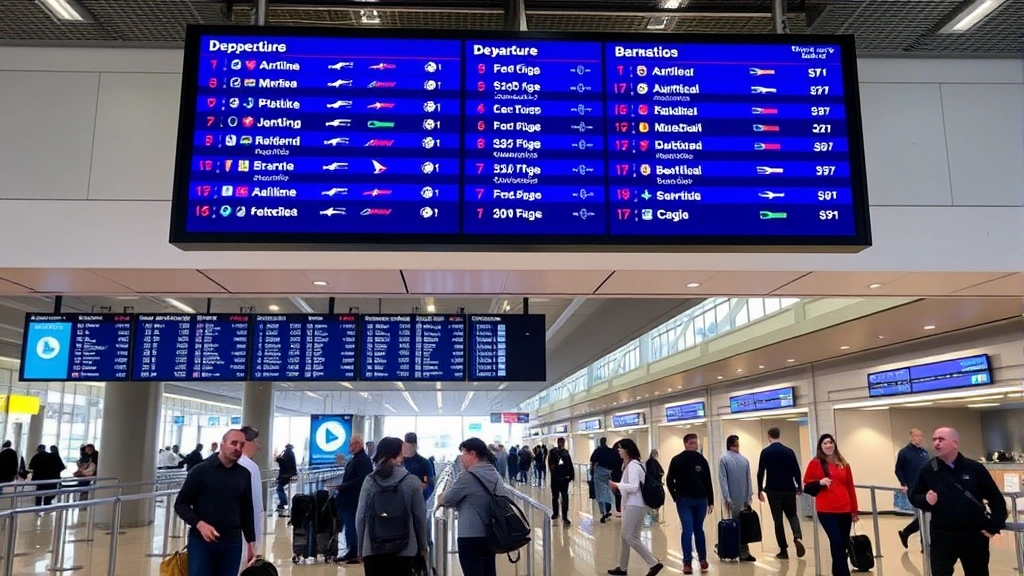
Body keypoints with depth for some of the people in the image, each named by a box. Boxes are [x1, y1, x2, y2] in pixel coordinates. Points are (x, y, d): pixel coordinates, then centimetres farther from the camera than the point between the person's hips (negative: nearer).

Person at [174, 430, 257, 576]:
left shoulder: (244, 475, 6)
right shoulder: (201, 470, -6)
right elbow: (180, 504, -3)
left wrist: (251, 542, 12)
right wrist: (199, 524, -19)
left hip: (232, 543, 4)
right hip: (201, 541, -3)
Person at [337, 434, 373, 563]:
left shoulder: (363, 460, -16)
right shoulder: (354, 459, 15)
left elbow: (359, 480, -24)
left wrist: (342, 487, -20)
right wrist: (342, 487, 8)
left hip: (353, 500, -10)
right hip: (348, 499, 10)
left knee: (352, 527, -3)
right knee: (349, 526, 15)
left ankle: (354, 553, 4)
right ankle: (351, 552, 22)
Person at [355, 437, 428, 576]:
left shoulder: (369, 480, 0)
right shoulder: (411, 481, -5)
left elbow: (360, 516, 2)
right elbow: (420, 516, -1)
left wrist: (360, 547, 12)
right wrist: (423, 545, 12)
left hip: (372, 549, 2)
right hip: (404, 549, -2)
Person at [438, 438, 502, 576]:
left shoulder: (468, 477, -15)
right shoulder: (495, 474, 9)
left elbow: (446, 500, -10)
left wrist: (441, 499, 15)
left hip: (471, 536, -8)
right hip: (490, 534, 8)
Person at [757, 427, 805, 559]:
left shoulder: (765, 452, -5)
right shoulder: (789, 451, 2)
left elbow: (760, 473, -6)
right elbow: (797, 471, 4)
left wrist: (760, 490, 5)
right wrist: (799, 486, 20)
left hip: (773, 490, -2)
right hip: (789, 489, 2)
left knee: (778, 519, 5)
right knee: (792, 515, 19)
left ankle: (783, 550, 4)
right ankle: (798, 538, -7)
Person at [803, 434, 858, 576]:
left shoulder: (844, 464, 10)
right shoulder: (815, 463, 2)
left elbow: (850, 488, 12)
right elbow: (807, 487, 5)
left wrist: (854, 510, 12)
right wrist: (819, 482, -13)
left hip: (844, 510, 3)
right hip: (826, 511, -3)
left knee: (844, 544, 6)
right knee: (836, 542, -13)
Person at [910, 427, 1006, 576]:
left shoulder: (975, 468, -2)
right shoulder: (928, 470, -1)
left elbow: (996, 499, 5)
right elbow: (914, 496, 8)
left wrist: (994, 527, 0)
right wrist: (925, 499, -14)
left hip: (974, 536, 1)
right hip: (942, 536, -1)